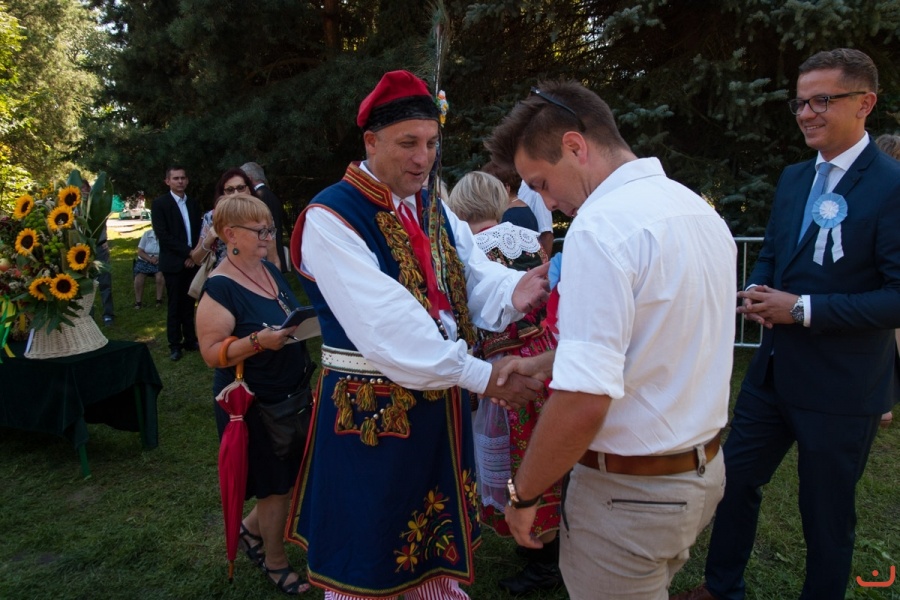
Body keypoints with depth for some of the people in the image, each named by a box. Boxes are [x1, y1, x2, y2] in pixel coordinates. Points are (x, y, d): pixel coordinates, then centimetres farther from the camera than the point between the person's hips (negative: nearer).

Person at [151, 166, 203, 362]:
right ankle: (175, 344, 11)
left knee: (189, 304, 9)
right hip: (173, 263, -4)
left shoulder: (193, 203, 12)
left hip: (192, 261, 4)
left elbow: (198, 232, 12)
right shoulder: (160, 203, -4)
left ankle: (190, 339, 18)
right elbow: (162, 235, -13)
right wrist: (187, 252, -15)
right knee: (174, 305, 2)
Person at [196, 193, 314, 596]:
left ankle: (250, 528, 42)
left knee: (296, 475, 17)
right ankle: (275, 562, 32)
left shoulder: (271, 271, 5)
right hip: (254, 404, -8)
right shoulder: (220, 287, -18)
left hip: (293, 394, 8)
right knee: (275, 485, 8)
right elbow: (211, 352, -19)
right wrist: (258, 341, -32)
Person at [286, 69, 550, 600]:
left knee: (439, 550, 22)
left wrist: (514, 291, -28)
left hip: (441, 403, 7)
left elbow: (476, 276, -5)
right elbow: (385, 323, -27)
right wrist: (482, 375, -28)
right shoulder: (330, 218, -17)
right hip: (370, 410, -6)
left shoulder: (436, 213, 8)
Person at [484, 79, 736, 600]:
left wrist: (523, 494, -13)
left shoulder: (602, 227, -23)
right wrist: (538, 364, 14)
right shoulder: (700, 210, 5)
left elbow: (584, 401, -28)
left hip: (631, 494, -8)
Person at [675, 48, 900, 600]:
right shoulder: (794, 178, 7)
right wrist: (758, 294, -6)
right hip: (774, 370, 7)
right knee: (735, 481, 18)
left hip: (841, 388, -7)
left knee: (827, 514, 12)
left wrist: (803, 308, -22)